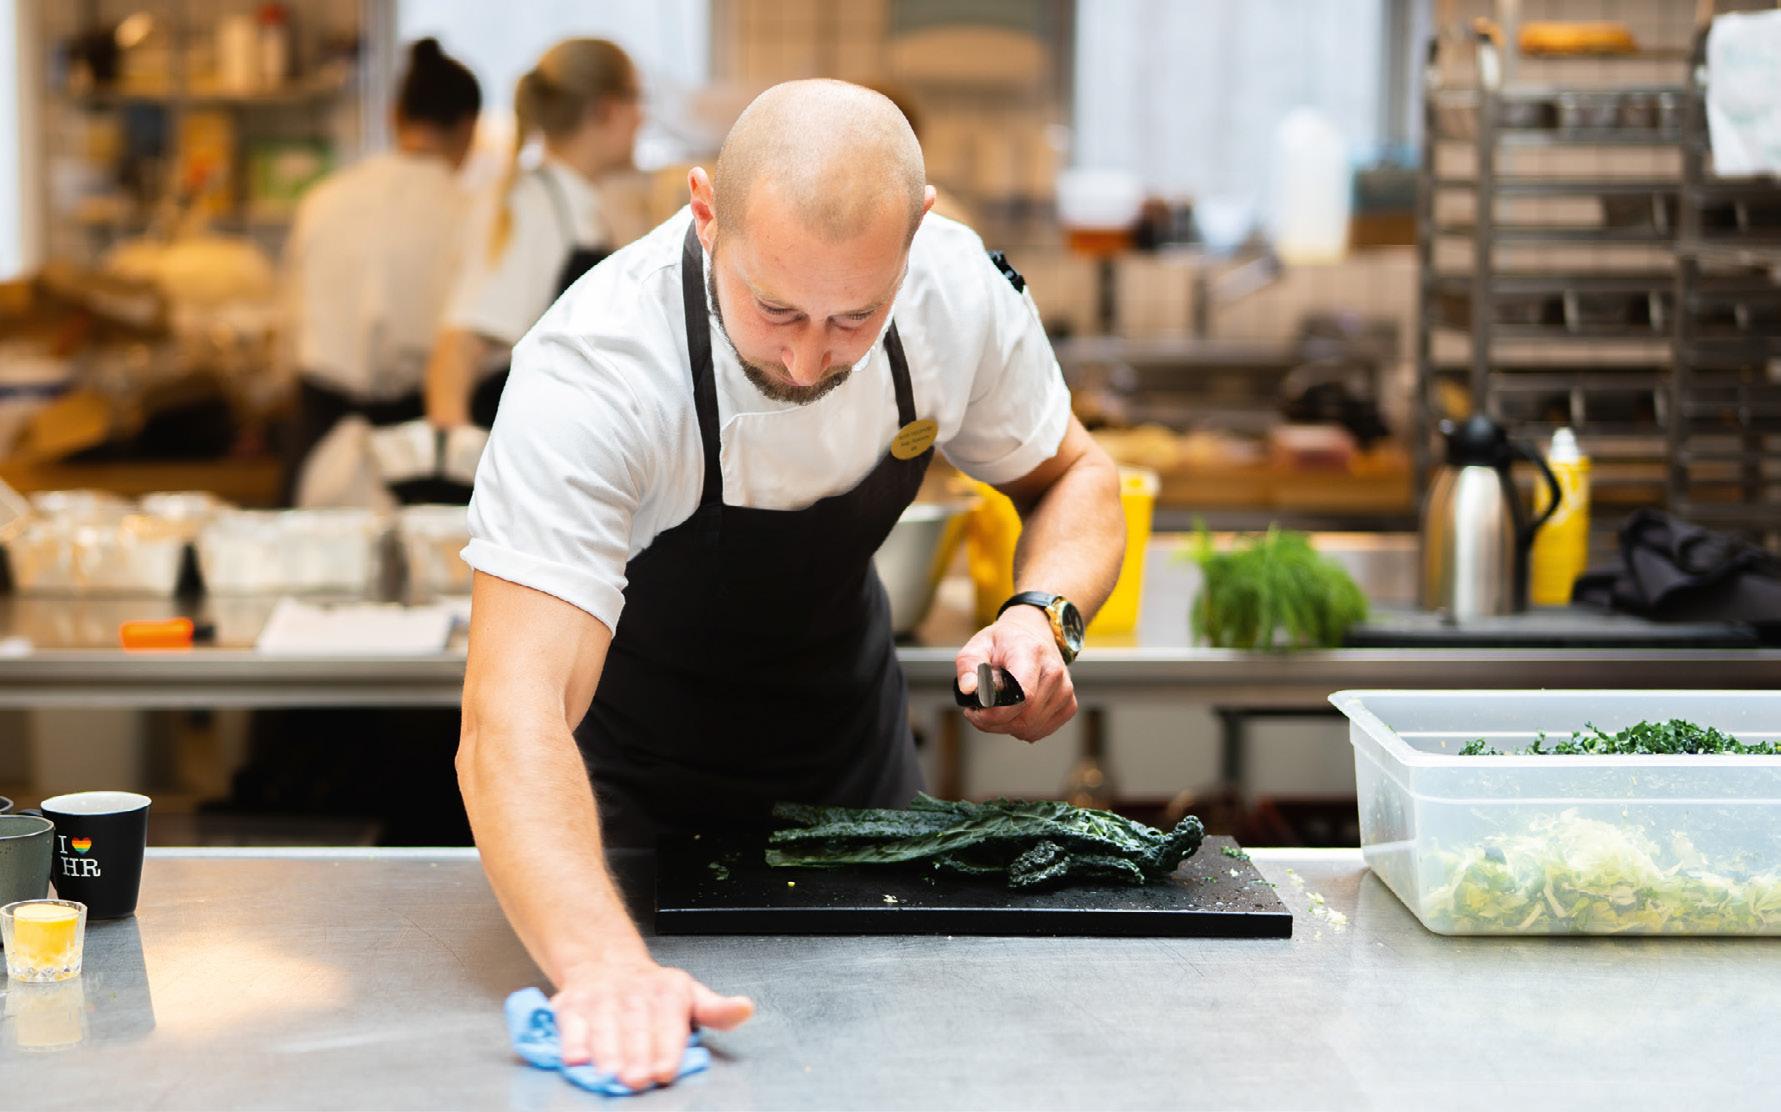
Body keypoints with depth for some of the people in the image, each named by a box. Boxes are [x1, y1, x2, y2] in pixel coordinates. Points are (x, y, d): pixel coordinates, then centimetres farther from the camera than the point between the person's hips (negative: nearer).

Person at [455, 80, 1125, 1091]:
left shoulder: (956, 291, -22)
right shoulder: (591, 374, -37)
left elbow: (1073, 476, -2)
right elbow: (514, 719, -47)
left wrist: (1046, 614, -23)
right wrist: (603, 964, -64)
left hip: (856, 757, 4)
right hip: (636, 803, -4)